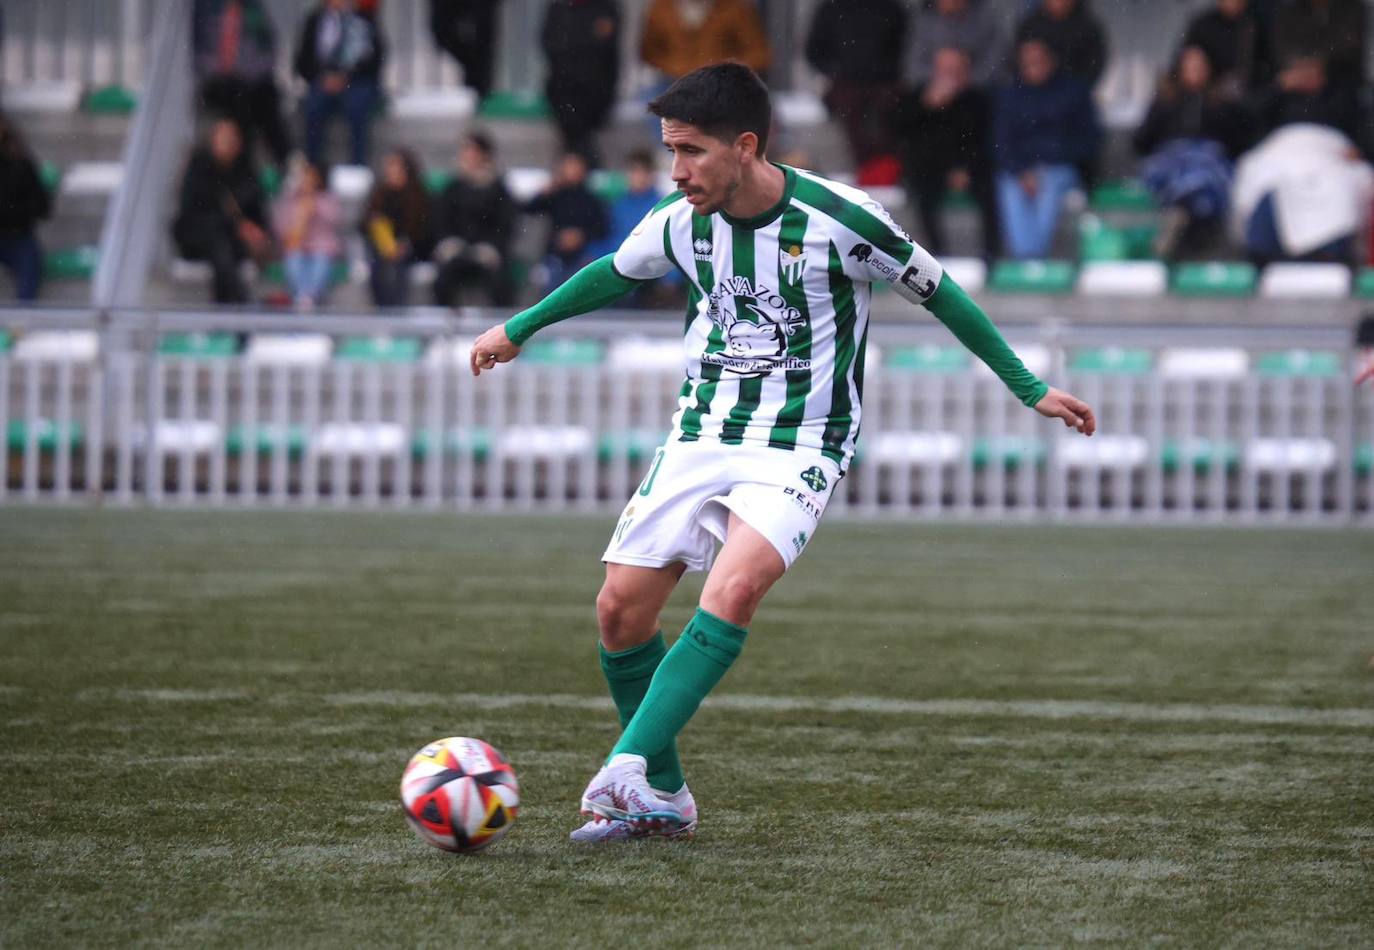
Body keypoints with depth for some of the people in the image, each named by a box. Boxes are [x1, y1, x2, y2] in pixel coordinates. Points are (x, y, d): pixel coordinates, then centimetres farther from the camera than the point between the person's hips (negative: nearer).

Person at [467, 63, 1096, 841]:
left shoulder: (839, 220, -15)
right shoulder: (682, 223, -1)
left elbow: (937, 292, -1)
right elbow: (615, 275, 22)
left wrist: (1031, 390, 4)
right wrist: (518, 328, 33)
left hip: (800, 449, -5)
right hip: (699, 435, 5)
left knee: (732, 592, -29)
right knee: (621, 608, -4)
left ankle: (627, 770, -32)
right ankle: (661, 798, 13)